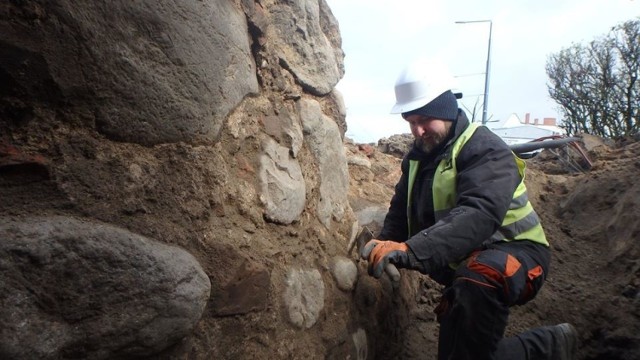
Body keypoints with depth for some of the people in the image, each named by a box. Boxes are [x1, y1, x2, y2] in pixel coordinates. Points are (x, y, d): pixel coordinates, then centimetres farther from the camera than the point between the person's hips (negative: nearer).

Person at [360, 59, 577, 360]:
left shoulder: (485, 149, -20)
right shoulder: (417, 157, 6)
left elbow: (479, 215, -37)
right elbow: (401, 211, 5)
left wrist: (410, 250, -50)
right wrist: (384, 245, -18)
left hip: (514, 253, -8)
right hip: (464, 265, 8)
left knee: (475, 280, -41)